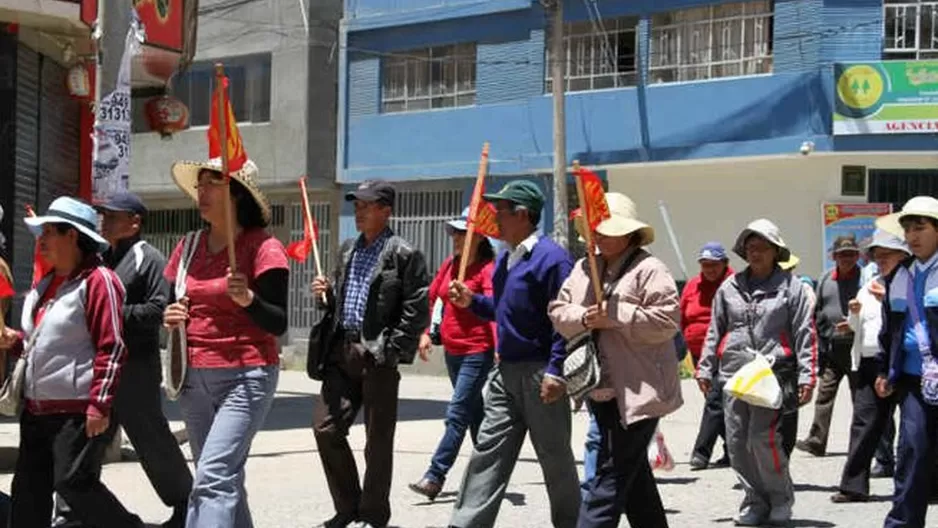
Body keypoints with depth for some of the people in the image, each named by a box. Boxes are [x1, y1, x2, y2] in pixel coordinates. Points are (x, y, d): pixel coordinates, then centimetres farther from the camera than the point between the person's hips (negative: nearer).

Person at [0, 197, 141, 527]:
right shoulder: (46, 283, 15)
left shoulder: (97, 280, -12)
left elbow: (111, 348, -18)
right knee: (29, 488, 9)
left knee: (74, 483, -8)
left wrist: (100, 405, -22)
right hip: (37, 407, 9)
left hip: (79, 410, -9)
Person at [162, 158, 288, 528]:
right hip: (195, 377, 7)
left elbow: (278, 324, -11)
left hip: (246, 376, -7)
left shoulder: (263, 248, -8)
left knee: (213, 478, -19)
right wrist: (170, 318, -3)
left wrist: (248, 299, -29)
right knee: (225, 481, 13)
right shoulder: (189, 247, 9)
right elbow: (172, 301, 19)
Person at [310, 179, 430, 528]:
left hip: (378, 356, -7)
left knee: (377, 440, 2)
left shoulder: (404, 255, -6)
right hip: (343, 351, 7)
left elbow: (417, 311, -11)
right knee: (326, 427, 3)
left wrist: (391, 352, -15)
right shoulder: (347, 250, 16)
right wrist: (326, 294, 2)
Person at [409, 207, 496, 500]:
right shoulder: (450, 265, 7)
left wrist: (498, 347, -38)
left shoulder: (488, 269, -14)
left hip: (477, 352, -8)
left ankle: (435, 477, -11)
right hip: (452, 350, 8)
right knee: (473, 413, 17)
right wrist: (425, 332, 8)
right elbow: (431, 297, 16)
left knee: (457, 414, -10)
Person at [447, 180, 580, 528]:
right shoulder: (505, 259, 13)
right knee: (489, 450, 4)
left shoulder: (551, 258, -15)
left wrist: (555, 372, -23)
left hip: (539, 374, -8)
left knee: (555, 456, 5)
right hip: (505, 371, 8)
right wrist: (472, 301, 6)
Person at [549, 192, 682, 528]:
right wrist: (583, 317, -11)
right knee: (633, 474, 18)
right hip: (602, 390, 8)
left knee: (611, 474, -10)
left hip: (637, 392, -8)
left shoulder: (649, 269, -8)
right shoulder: (584, 269, 13)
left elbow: (667, 320, -18)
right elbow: (558, 311, 9)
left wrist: (614, 315, -19)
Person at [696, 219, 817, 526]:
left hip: (773, 371, -5)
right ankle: (755, 501, 17)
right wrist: (705, 369, 15)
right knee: (737, 441, 3)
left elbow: (805, 334, 1)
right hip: (733, 372, 5)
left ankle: (781, 500, 7)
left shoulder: (790, 287, 3)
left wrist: (807, 375, -5)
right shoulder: (730, 287, 14)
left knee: (763, 437, -13)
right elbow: (715, 331, 19)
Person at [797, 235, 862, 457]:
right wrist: (822, 342, 10)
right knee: (825, 393, 1)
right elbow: (818, 313, 15)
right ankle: (816, 440, 2)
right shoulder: (826, 280, 9)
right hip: (831, 348, 4)